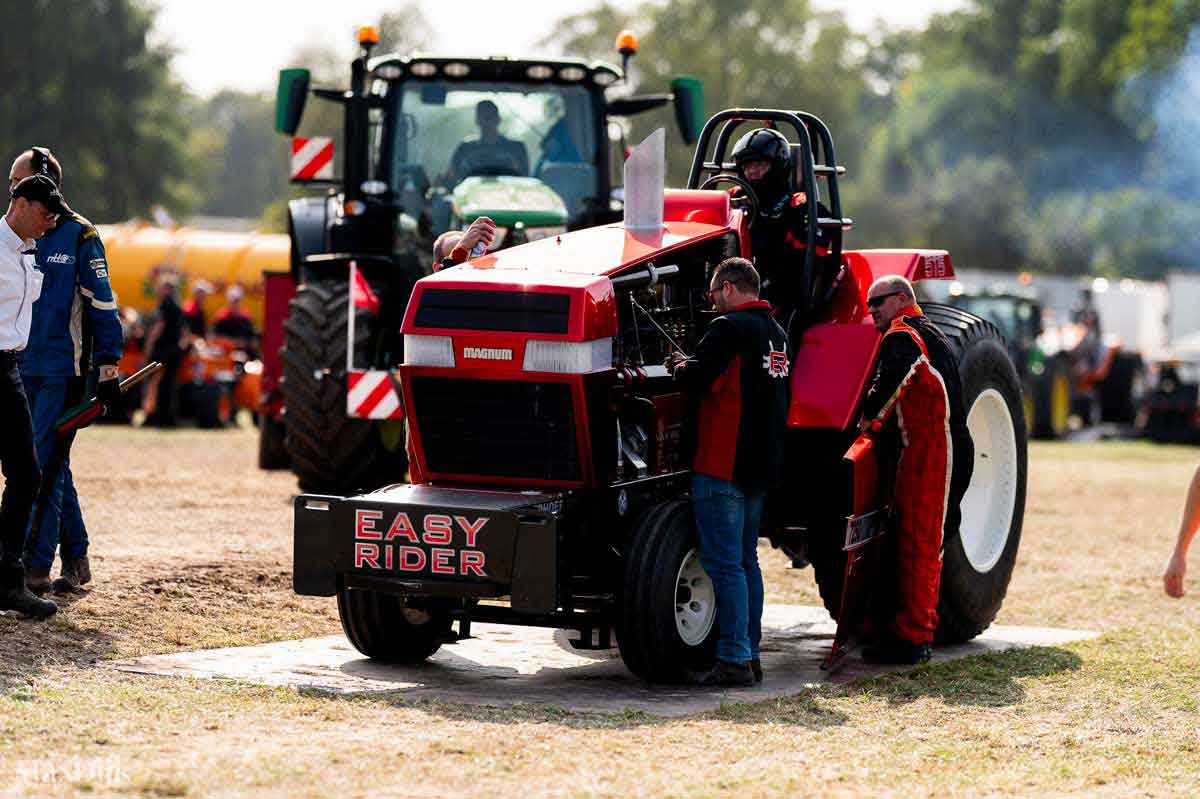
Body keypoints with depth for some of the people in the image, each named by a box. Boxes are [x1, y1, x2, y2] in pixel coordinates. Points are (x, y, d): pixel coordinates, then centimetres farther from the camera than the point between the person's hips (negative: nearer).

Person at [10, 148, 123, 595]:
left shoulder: (79, 236, -5)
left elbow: (102, 306, -6)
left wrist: (108, 369, -9)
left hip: (63, 371, -6)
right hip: (24, 369, 6)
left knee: (46, 465, -11)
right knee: (52, 466, 10)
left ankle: (35, 566, -12)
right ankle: (75, 559, 19)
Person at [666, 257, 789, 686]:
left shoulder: (730, 328, -13)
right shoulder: (776, 333, 15)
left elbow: (695, 380, -19)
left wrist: (679, 366, 4)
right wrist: (691, 367, 20)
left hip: (722, 464, -9)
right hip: (761, 465, 9)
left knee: (724, 564, -6)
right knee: (746, 560, 15)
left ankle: (734, 659, -8)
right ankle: (749, 654, 19)